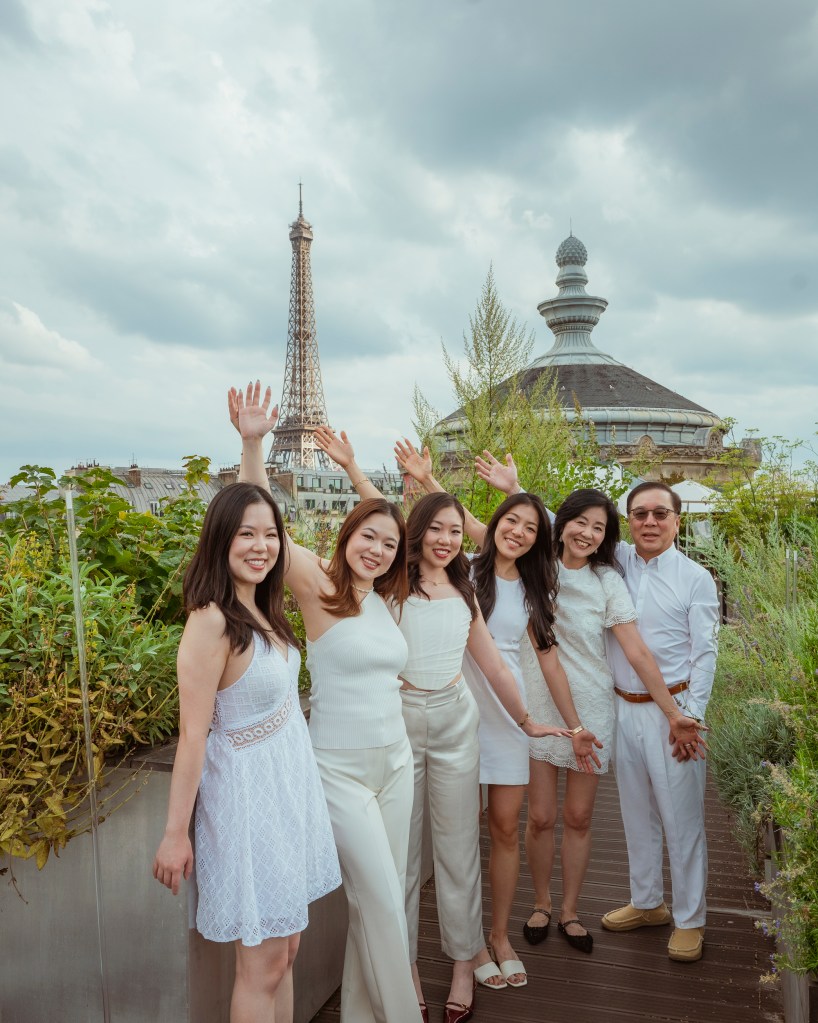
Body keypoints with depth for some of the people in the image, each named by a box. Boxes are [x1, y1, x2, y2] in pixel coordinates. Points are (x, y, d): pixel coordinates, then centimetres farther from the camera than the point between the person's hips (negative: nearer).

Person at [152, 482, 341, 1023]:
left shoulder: (262, 610, 0)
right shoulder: (212, 621, -21)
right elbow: (193, 734, -19)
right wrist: (175, 834, -15)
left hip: (290, 783, 8)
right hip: (250, 792, -8)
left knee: (285, 948, 19)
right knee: (263, 965, 7)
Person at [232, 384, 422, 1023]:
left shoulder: (385, 600, 6)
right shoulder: (319, 587, -12)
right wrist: (252, 444, -35)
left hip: (395, 759, 7)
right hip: (340, 769, -7)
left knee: (386, 894, 16)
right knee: (383, 900, 1)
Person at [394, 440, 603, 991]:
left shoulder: (532, 590, 10)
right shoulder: (467, 569, -1)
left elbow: (549, 657, 11)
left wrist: (575, 726, 10)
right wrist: (426, 480, -27)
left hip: (509, 714, 4)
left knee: (506, 827, 8)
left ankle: (501, 935, 27)